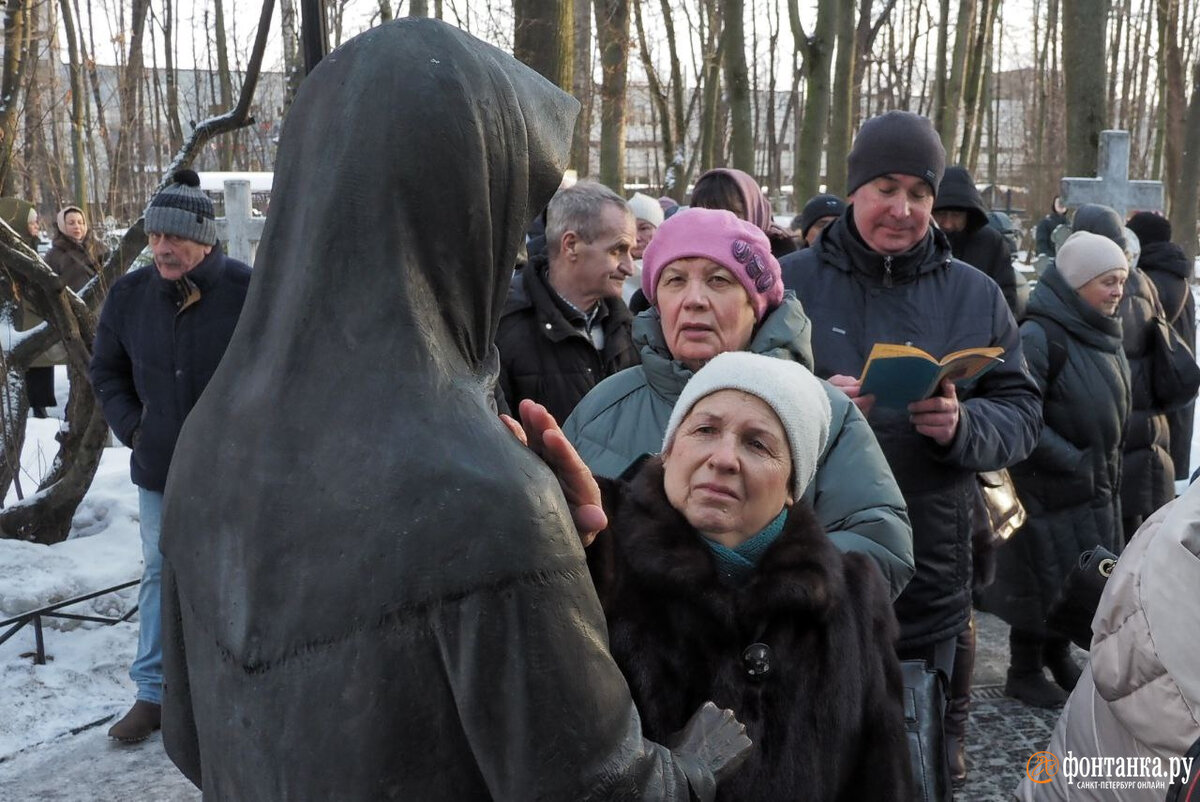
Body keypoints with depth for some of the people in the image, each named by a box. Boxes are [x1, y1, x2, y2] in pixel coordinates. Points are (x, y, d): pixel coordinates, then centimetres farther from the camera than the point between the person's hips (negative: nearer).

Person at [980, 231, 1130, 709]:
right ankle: (1024, 672, 19)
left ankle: (1057, 655, 33)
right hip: (1048, 489, -8)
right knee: (1044, 576, 3)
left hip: (1095, 487, 8)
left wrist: (1107, 471, 13)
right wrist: (1074, 464, -18)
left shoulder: (1105, 336, 7)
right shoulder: (1039, 337, -19)